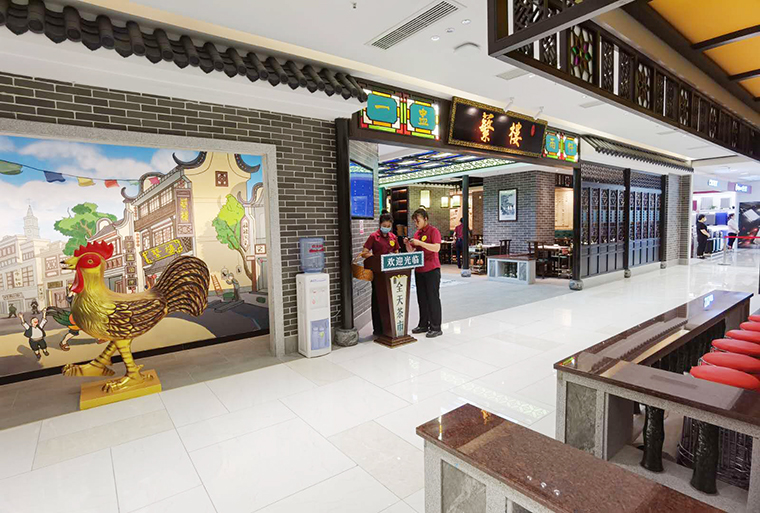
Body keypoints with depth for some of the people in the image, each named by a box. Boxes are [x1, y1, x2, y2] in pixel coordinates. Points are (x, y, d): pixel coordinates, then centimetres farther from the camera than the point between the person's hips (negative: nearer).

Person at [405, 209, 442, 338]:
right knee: (422, 298, 13)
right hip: (419, 270, 8)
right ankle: (423, 325, 24)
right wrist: (408, 244, -2)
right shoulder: (417, 233, 15)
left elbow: (437, 248, -21)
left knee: (433, 298, -2)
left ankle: (436, 328, 5)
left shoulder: (433, 231, -7)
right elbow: (411, 251, 18)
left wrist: (420, 243, -24)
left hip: (432, 270, -7)